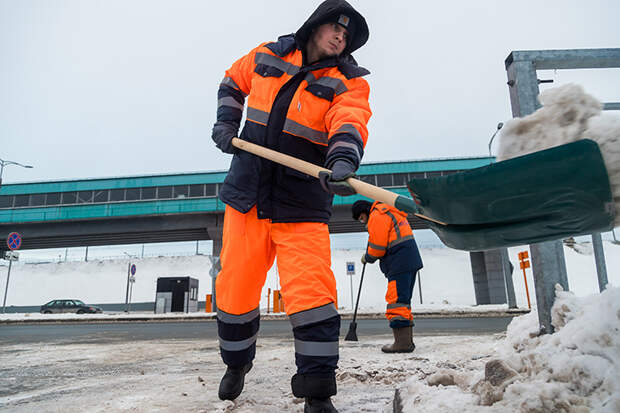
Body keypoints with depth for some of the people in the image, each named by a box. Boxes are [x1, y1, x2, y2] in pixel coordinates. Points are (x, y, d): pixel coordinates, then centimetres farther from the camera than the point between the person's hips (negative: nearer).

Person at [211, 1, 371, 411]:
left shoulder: (349, 81, 0)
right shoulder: (267, 55, 9)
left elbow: (349, 125, -20)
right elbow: (233, 83, 27)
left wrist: (343, 162, -41)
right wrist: (226, 123, 10)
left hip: (302, 207, -2)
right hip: (247, 196, 3)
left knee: (312, 292, -14)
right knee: (235, 287, 10)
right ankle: (237, 363, 37)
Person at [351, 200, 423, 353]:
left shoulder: (377, 216, -7)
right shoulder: (390, 214, 26)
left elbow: (377, 246, -12)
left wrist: (367, 258, 6)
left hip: (400, 265, -11)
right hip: (411, 261, 11)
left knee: (396, 302, -10)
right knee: (403, 302, 13)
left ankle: (402, 342, -10)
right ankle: (407, 341, 17)